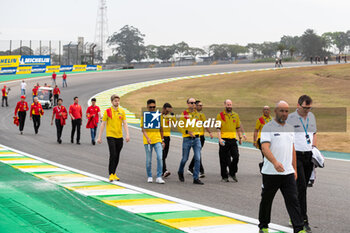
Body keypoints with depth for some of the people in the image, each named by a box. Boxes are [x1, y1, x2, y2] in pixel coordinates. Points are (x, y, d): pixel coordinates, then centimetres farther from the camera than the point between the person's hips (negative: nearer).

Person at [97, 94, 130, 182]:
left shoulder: (122, 111, 8)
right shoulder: (107, 111, -2)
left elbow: (125, 124, 6)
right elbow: (103, 124, 0)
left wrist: (127, 135, -7)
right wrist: (99, 137, -2)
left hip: (119, 137, 4)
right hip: (110, 136, -4)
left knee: (117, 156, 9)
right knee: (113, 155, -14)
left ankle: (114, 173, 23)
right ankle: (111, 174, -8)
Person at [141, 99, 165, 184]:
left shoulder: (158, 115, 8)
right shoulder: (144, 116, 0)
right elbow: (143, 129, -8)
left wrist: (162, 140, 15)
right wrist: (147, 138, -24)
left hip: (157, 140, 2)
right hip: (148, 141, -1)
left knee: (160, 157, -12)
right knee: (148, 160, 6)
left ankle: (159, 177, -8)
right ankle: (149, 177, 21)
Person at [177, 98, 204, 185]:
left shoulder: (197, 113, 8)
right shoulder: (184, 114, -5)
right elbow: (180, 126, -8)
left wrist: (197, 132, 12)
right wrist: (187, 132, -20)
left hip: (196, 139, 3)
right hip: (187, 139, -3)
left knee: (197, 158, -7)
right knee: (185, 158, 8)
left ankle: (196, 178, -4)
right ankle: (180, 172, 36)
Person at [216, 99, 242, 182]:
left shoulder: (235, 115, 12)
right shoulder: (220, 115, 0)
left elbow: (238, 128, 20)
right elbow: (218, 129, -5)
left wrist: (240, 138, 18)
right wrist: (220, 139, -16)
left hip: (233, 140, 3)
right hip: (224, 140, -3)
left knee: (236, 156, -7)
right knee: (224, 160, 2)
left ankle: (232, 173, 13)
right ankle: (224, 176, 13)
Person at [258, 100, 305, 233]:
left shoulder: (290, 128, 14)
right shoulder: (268, 128, -8)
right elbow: (265, 148, -21)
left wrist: (295, 169, 16)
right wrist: (275, 162, -37)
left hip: (288, 172, 5)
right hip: (270, 173, -4)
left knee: (293, 201, -4)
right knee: (266, 201, 9)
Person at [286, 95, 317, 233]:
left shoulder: (311, 117, 13)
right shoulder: (290, 118, -5)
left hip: (309, 155, 6)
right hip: (296, 155, -5)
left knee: (303, 187, 7)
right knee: (301, 187, -12)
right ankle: (303, 220, -12)